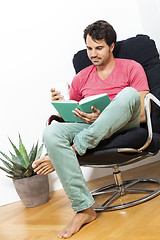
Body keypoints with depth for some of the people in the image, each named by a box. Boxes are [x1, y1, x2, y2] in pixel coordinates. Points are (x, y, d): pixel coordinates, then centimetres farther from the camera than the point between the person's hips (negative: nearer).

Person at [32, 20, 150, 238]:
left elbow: (143, 115, -3)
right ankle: (84, 209, -29)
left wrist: (102, 117, -17)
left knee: (129, 93, -35)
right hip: (92, 130, 3)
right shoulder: (81, 79, 19)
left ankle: (65, 155, -30)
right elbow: (71, 117, 21)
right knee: (52, 132, -28)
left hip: (126, 125, -3)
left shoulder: (131, 68, 7)